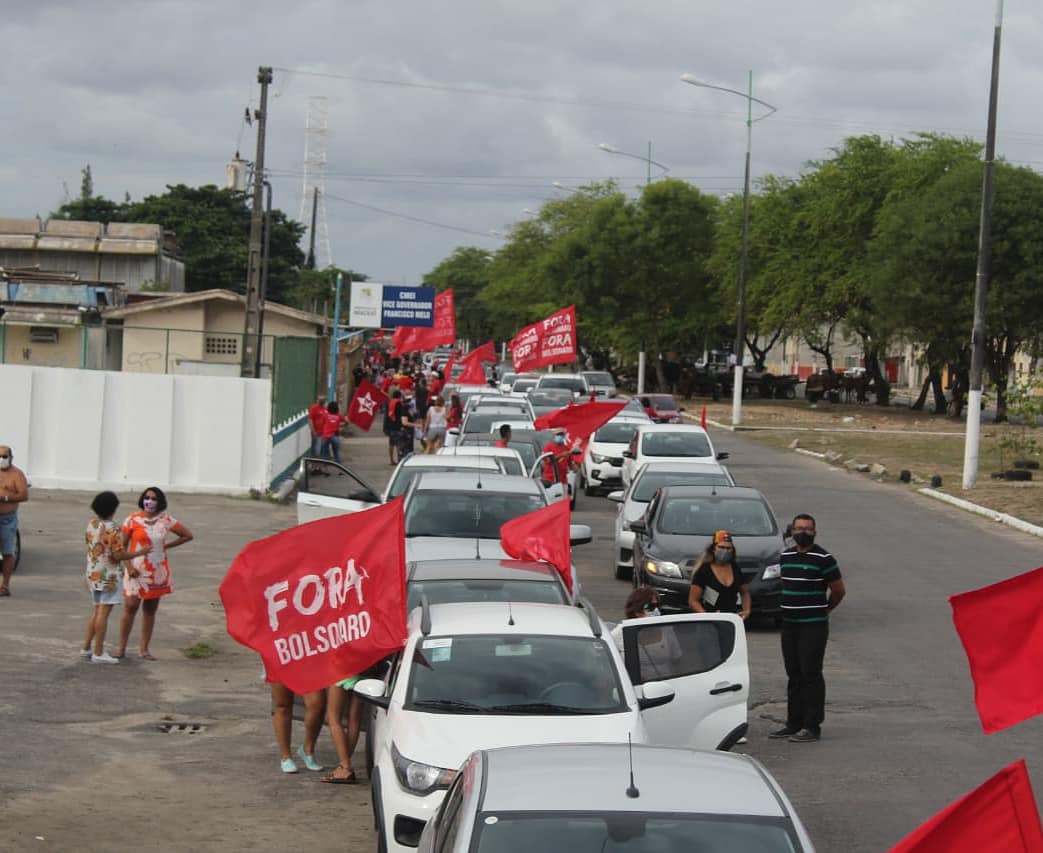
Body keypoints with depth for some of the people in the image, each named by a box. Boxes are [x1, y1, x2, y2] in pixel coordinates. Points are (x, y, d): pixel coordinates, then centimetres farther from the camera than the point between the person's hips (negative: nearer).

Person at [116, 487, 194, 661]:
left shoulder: (166, 520, 2)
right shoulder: (133, 519, -4)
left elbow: (187, 535, 11)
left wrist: (166, 546, 4)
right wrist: (128, 566, -12)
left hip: (158, 572, 3)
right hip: (137, 571, -3)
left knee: (150, 609, 7)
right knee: (130, 607, -7)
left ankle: (144, 649, 14)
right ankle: (121, 648, 1)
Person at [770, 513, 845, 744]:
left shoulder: (823, 558, -8)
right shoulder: (786, 556, 11)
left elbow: (838, 590, -1)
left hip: (813, 627, -7)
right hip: (789, 625, 7)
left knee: (811, 675, -7)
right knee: (794, 675, 12)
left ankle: (812, 727, -4)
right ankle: (794, 723, 19)